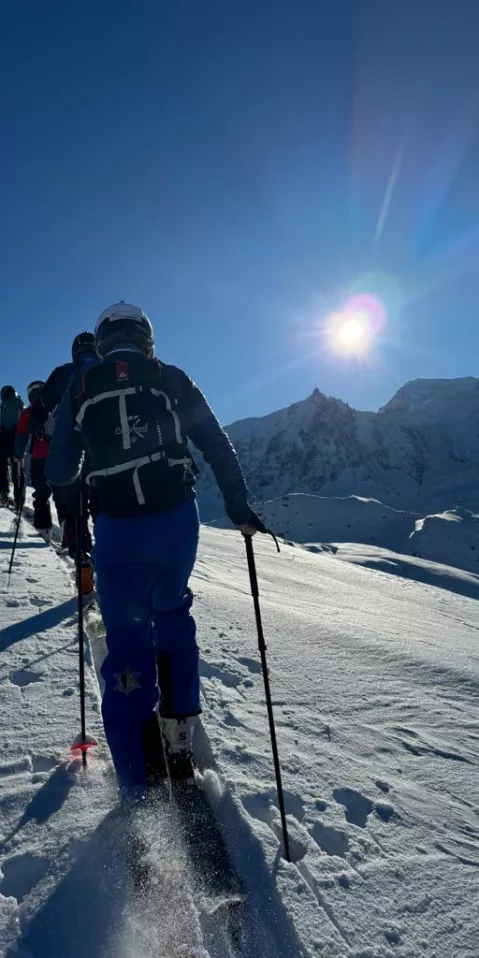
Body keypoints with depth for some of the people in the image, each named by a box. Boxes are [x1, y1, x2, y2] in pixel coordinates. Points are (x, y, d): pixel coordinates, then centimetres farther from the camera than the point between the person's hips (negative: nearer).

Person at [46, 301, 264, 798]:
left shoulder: (80, 392, 7)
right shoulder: (172, 380, 6)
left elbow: (59, 473, 10)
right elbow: (218, 447, 2)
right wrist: (239, 507, 9)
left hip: (118, 529, 0)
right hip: (177, 520, 1)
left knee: (128, 643, 10)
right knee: (172, 616, 24)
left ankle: (138, 786, 18)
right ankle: (178, 736, 27)